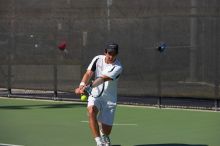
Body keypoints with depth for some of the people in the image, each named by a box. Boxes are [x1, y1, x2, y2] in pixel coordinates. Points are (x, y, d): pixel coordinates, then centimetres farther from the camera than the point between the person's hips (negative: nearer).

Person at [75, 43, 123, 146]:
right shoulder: (98, 59, -3)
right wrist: (82, 85, -31)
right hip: (95, 95, 2)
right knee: (91, 111, -34)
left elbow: (103, 79, -29)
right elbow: (88, 74, -11)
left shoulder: (117, 67, -17)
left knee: (106, 131, 0)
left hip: (109, 99, -2)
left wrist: (88, 86, -43)